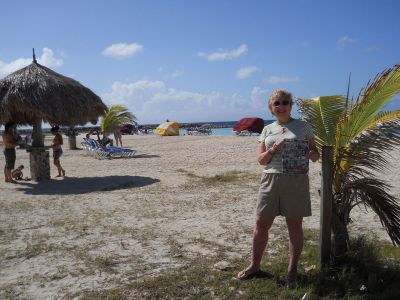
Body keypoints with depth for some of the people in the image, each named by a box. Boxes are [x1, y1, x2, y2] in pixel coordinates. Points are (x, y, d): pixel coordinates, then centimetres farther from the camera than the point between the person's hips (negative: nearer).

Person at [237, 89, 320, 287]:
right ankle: (254, 266, 21)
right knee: (261, 224, 6)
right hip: (271, 179, 2)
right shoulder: (268, 130, 12)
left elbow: (315, 154, 9)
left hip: (296, 180, -2)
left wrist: (312, 155, -15)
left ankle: (292, 270, 20)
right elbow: (261, 160, 9)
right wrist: (273, 150, -11)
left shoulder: (303, 127, 6)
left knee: (295, 226, 6)